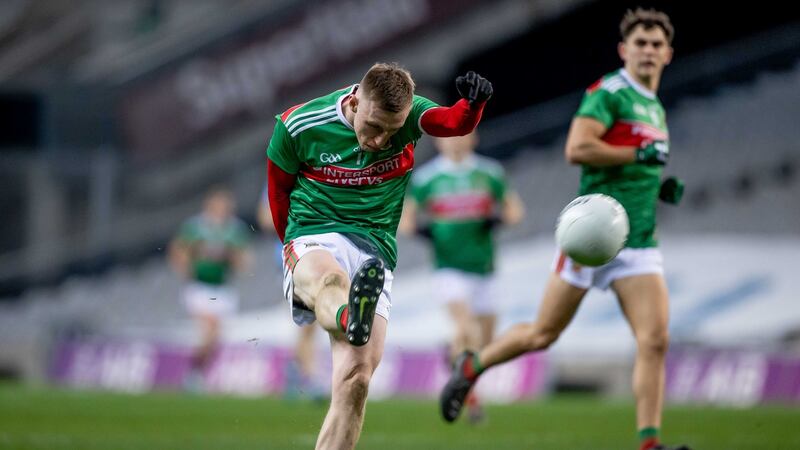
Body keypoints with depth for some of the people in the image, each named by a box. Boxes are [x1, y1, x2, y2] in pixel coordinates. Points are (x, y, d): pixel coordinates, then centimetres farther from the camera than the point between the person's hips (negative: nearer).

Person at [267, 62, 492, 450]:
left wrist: (474, 102, -45)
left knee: (357, 377, -10)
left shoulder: (408, 114, -3)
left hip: (376, 255, 3)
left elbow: (457, 122, -24)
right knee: (329, 278, -41)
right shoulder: (298, 125, -5)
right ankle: (349, 319, -78)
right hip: (313, 241, -3)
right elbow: (279, 189, 11)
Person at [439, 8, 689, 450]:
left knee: (655, 342, -9)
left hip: (639, 243, 7)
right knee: (543, 334, 3)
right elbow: (577, 149, -22)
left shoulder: (655, 109, 19)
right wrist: (641, 153, -17)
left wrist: (658, 186, 12)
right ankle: (471, 366, 28)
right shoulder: (609, 93, -8)